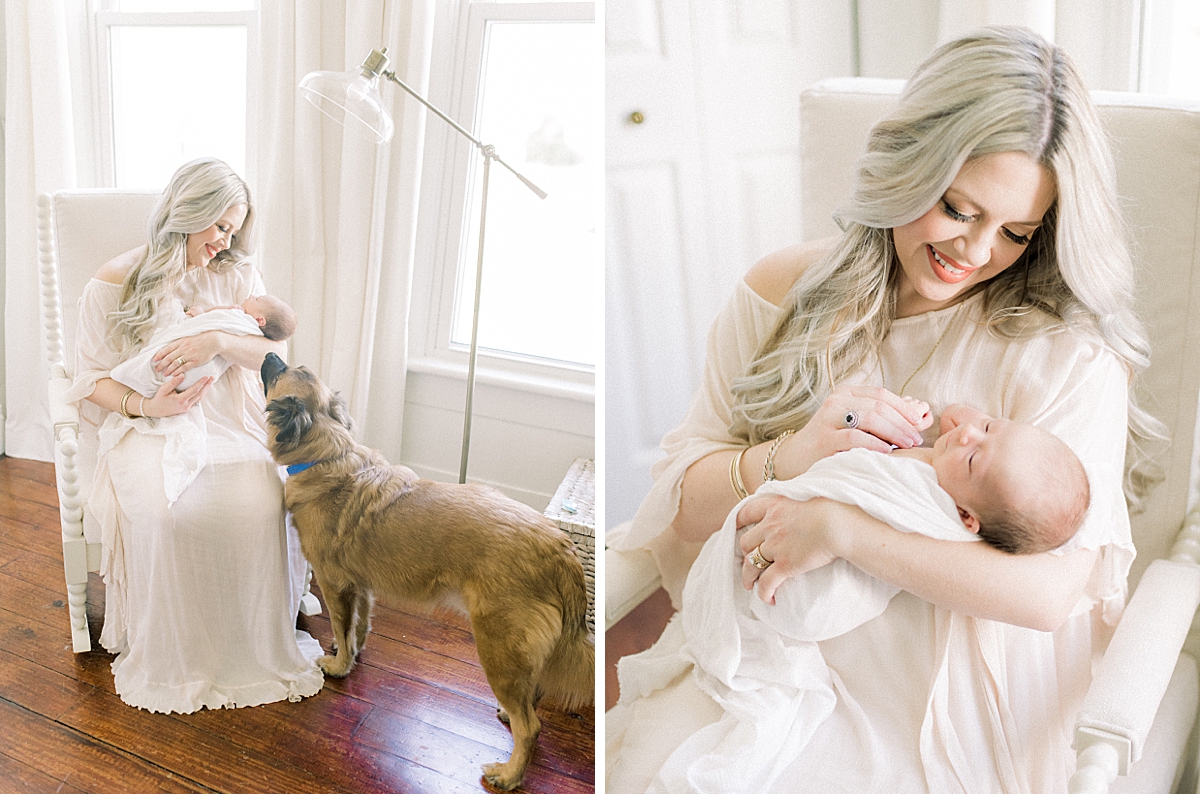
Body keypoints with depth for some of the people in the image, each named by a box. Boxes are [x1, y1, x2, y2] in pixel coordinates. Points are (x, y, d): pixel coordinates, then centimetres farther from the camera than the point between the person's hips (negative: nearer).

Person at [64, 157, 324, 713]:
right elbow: (91, 379, 4)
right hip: (145, 428, -1)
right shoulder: (113, 287, 2)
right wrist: (145, 406, -15)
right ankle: (169, 659, -12)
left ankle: (257, 650, -10)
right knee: (164, 512, -33)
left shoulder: (237, 276, 9)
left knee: (260, 505, -29)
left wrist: (219, 342, -18)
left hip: (227, 423, 2)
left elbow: (276, 355, 2)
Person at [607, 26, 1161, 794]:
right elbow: (680, 498, 3)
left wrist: (840, 529, -22)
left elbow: (1053, 591, -15)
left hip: (936, 703, -3)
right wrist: (788, 456, -17)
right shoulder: (786, 291, 2)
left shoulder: (1068, 355, -7)